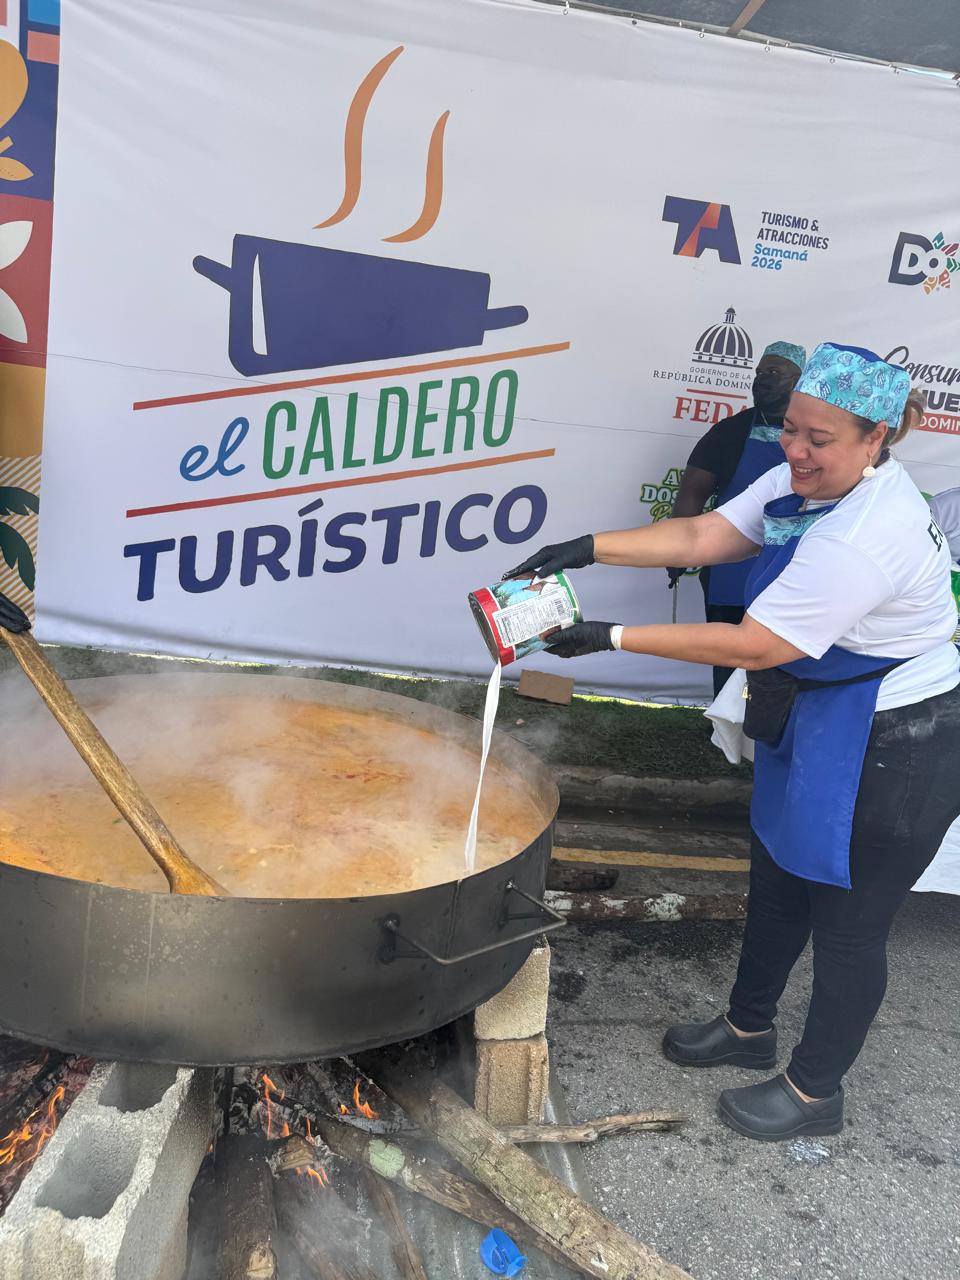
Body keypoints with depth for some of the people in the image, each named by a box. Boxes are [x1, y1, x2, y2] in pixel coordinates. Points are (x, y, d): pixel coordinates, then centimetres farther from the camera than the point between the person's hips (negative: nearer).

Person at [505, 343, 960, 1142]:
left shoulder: (862, 539, -31)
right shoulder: (809, 483, -2)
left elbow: (752, 645, -28)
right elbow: (702, 536, -2)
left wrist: (614, 639, -23)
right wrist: (592, 549, -14)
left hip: (889, 757, -10)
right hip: (818, 729, 10)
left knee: (848, 926, 9)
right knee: (778, 883, 23)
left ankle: (816, 1092, 32)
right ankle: (749, 1028, 47)